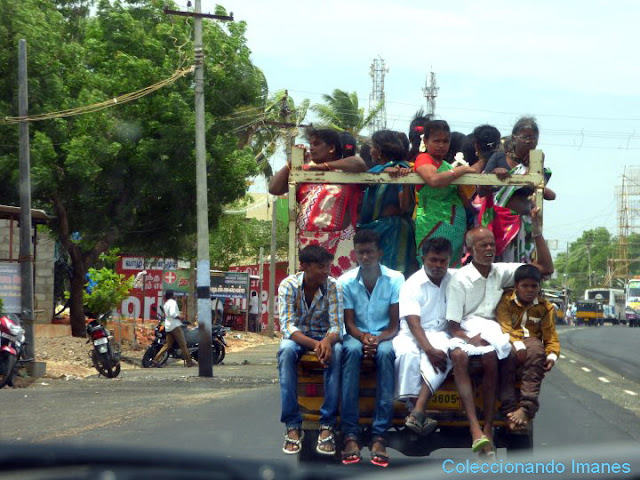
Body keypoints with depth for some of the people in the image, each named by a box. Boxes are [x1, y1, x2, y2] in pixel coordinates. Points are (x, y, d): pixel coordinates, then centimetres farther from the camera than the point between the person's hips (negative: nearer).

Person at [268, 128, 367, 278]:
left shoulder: (345, 170, 2)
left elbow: (359, 164, -21)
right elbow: (274, 188, 11)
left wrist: (324, 166, -10)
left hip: (337, 242, -5)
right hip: (307, 242, 5)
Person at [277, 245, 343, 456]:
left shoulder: (333, 286, -13)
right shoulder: (288, 286, -16)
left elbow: (337, 326, -17)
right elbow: (287, 326, -24)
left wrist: (327, 341, -42)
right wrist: (314, 345, -41)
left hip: (324, 337, 1)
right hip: (297, 336, -1)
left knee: (336, 352, -34)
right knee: (286, 350, -36)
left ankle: (327, 425, -31)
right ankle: (292, 426, -32)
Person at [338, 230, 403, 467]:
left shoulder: (395, 279, -5)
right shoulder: (346, 281, -3)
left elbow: (395, 324, -6)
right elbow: (349, 323, -4)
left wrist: (378, 339, -26)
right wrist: (363, 337, -27)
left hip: (384, 335, 0)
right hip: (357, 335, 0)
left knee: (385, 353, -36)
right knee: (352, 350, -36)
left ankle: (379, 436, -40)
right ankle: (350, 434, -40)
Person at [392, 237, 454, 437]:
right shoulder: (413, 284, -3)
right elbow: (413, 323, -13)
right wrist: (429, 350, -29)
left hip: (438, 333, 1)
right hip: (411, 333, -1)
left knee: (442, 350, -34)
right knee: (407, 353, -36)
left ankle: (417, 413, -46)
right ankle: (418, 411, -36)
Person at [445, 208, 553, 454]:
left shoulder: (501, 272, 11)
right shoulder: (460, 279, 0)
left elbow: (546, 268, 9)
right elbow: (452, 325, -2)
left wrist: (537, 231, 3)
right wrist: (470, 339, -23)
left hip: (490, 329, 2)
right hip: (465, 331, -2)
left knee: (489, 356, -34)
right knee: (458, 355, -37)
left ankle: (488, 427, -29)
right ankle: (475, 428, -43)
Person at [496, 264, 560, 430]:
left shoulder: (545, 306, 12)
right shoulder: (506, 300, 4)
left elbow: (550, 335, 7)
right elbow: (504, 326, -11)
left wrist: (552, 355, -14)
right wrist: (518, 347, -29)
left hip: (532, 340, 2)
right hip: (510, 341, -2)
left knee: (536, 352, -37)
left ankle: (527, 407, -45)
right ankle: (510, 407, -43)